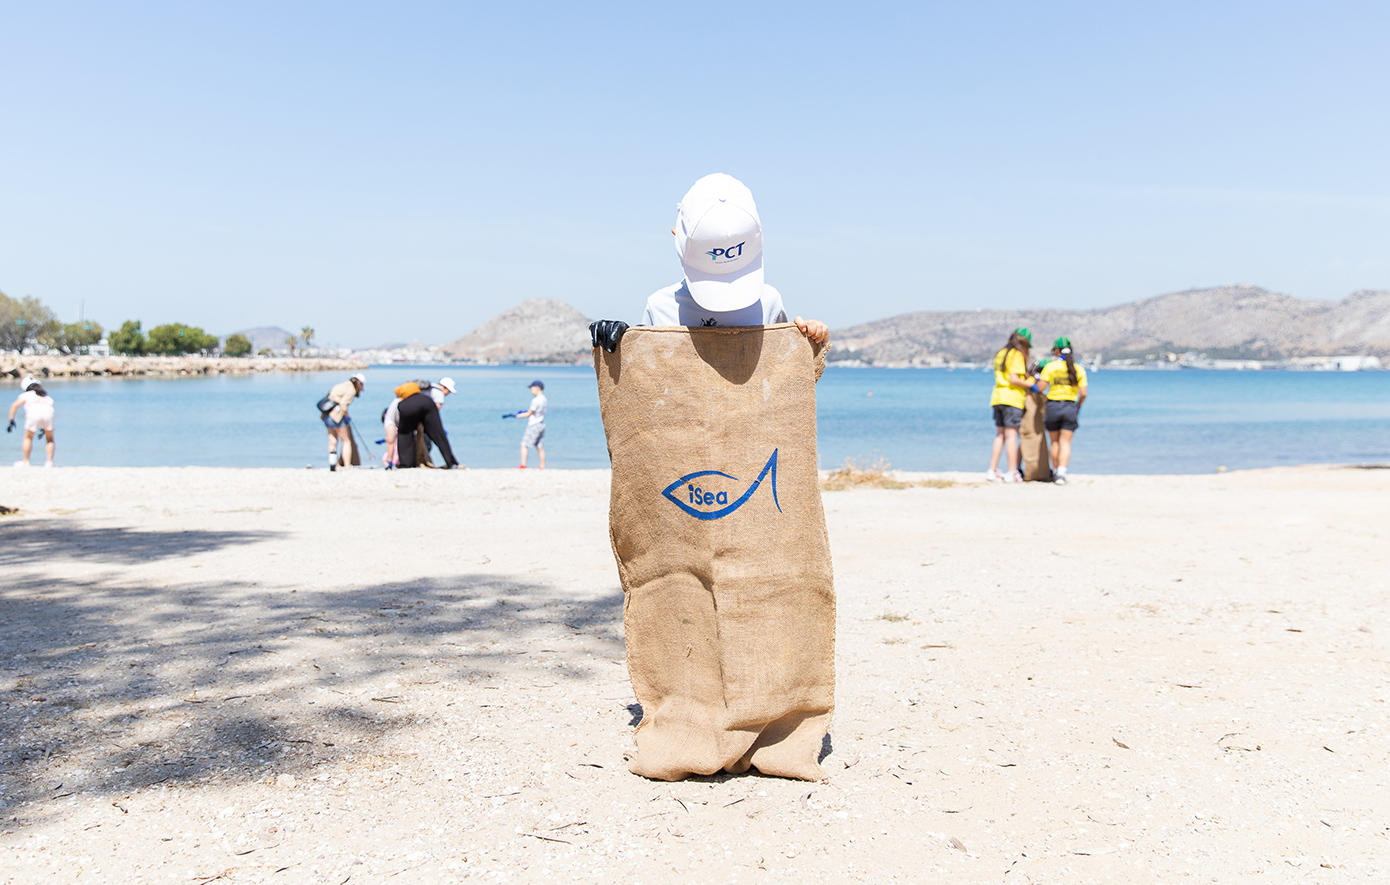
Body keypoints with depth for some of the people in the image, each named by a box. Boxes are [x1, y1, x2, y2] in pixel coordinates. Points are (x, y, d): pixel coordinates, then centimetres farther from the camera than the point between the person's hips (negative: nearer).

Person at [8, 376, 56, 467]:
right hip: (48, 412, 2)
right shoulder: (47, 397, 37)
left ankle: (26, 462, 26)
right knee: (49, 438, 23)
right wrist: (44, 429, 47)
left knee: (28, 437, 21)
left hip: (34, 413, -2)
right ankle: (50, 461, 15)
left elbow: (15, 405, 10)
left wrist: (11, 420, 14)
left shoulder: (26, 395, 27)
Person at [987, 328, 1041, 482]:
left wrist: (1028, 378, 21)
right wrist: (1031, 385, -5)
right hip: (1012, 398, -8)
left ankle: (992, 470, 7)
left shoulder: (1000, 354, 18)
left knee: (1000, 435, 11)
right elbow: (1013, 379, -17)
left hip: (997, 397, 8)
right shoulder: (1017, 355, -8)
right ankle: (1012, 473, -7)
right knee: (1011, 436, -7)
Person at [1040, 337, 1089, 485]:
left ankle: (1056, 471, 20)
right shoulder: (1079, 369, 2)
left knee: (1054, 442, 13)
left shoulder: (1050, 367, -4)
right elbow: (1083, 394, -2)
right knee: (1065, 442, 2)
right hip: (1070, 407, 1)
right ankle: (1062, 473, -11)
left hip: (1053, 405, -1)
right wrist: (1078, 406, 15)